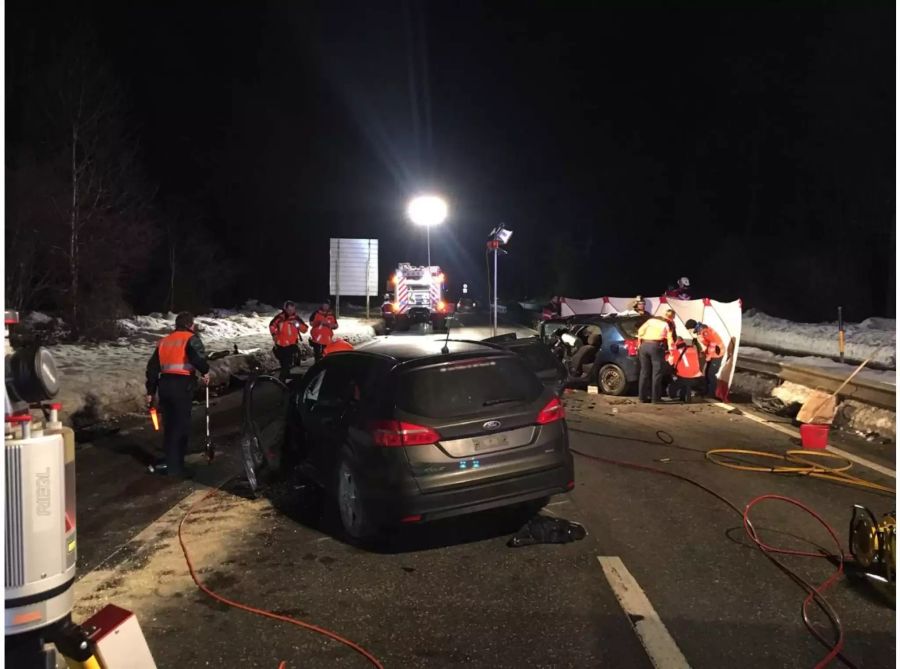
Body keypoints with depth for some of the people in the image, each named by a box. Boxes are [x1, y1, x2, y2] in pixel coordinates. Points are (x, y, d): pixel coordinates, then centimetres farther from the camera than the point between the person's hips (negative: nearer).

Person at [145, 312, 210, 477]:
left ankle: (170, 461, 25)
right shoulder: (191, 338, 0)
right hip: (182, 385, -6)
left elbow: (152, 367, 19)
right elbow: (197, 357, -21)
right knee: (181, 426, 0)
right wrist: (205, 371, -2)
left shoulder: (163, 341, 20)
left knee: (169, 425, 17)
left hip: (164, 384, 7)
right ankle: (174, 466, 2)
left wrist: (151, 391, 22)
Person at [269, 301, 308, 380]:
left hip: (292, 345, -2)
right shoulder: (279, 317, -4)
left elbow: (305, 329, -7)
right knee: (283, 363, 17)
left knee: (288, 364, -12)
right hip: (280, 345, 2)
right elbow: (272, 325, 12)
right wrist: (274, 334, -1)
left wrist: (298, 325, -22)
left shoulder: (296, 318, -5)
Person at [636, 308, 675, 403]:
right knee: (657, 373, 2)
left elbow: (640, 330, 16)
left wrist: (639, 343, 23)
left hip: (644, 345, 5)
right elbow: (670, 339, 1)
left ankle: (643, 397, 13)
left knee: (644, 372, 11)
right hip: (656, 346, -5)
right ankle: (655, 398, 1)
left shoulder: (652, 319, 22)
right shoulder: (669, 324, 10)